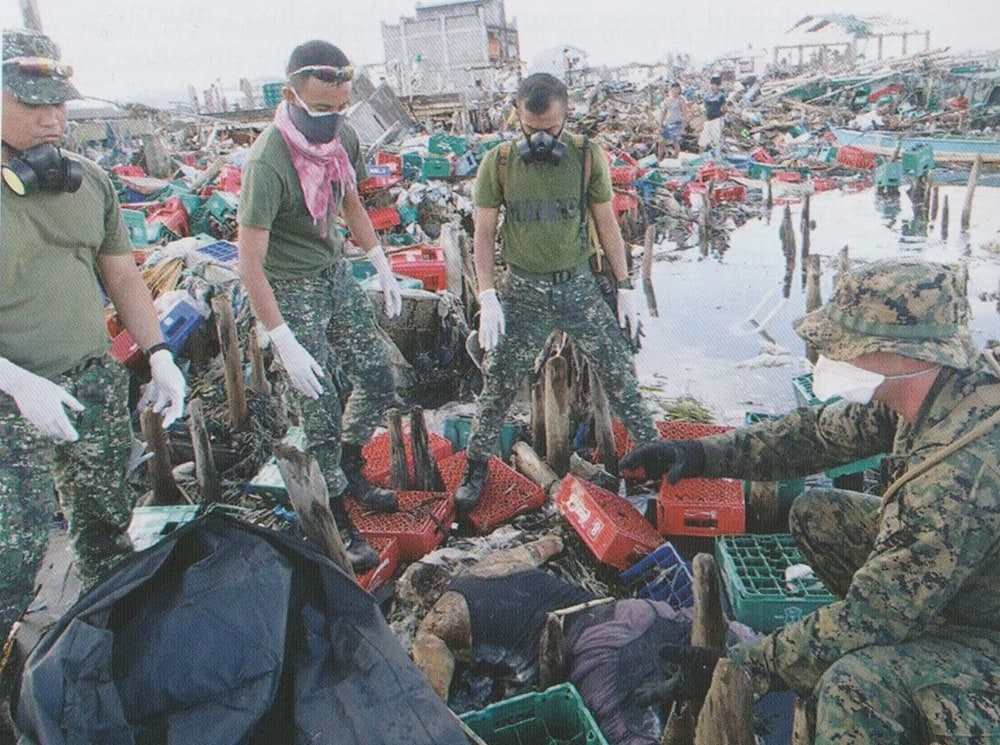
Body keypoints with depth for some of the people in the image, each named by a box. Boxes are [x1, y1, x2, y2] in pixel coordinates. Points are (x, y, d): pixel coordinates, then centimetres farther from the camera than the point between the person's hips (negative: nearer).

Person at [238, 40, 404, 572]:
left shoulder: (344, 138, -4)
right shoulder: (268, 162, -27)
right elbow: (250, 264, -26)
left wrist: (383, 268, 15)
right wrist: (285, 344, -27)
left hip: (337, 272, 7)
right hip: (292, 288, -7)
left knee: (378, 378, 12)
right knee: (322, 412, -2)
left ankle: (350, 468, 37)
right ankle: (337, 522, 17)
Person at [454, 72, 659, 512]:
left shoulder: (587, 157, -4)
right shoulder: (498, 163, -5)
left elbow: (606, 223, 4)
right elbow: (483, 233, -2)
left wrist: (625, 287, 3)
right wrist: (487, 296, -11)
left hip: (578, 284, 1)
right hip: (522, 290, 0)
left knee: (619, 373, 5)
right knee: (497, 385, 4)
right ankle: (475, 467, 24)